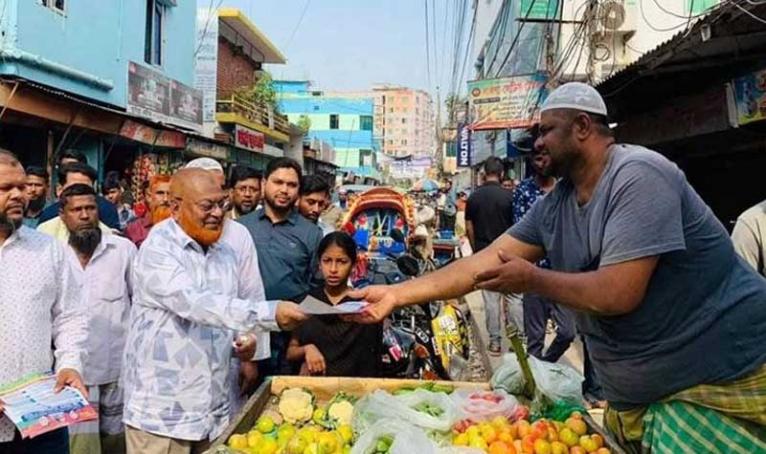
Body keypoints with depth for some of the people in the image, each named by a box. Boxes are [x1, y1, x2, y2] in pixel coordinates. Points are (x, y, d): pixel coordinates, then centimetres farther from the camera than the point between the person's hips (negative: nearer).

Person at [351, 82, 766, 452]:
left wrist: (532, 279, -14)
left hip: (718, 381, -7)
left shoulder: (638, 176, -22)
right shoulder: (555, 205, 1)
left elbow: (617, 294, -30)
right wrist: (396, 295, -6)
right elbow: (486, 261, -1)